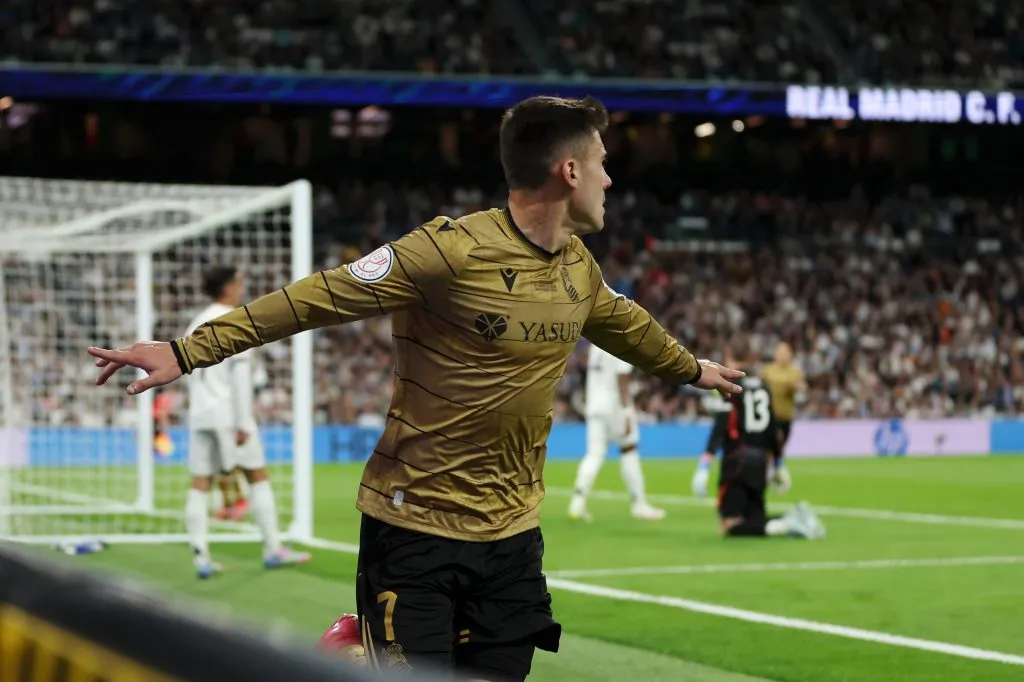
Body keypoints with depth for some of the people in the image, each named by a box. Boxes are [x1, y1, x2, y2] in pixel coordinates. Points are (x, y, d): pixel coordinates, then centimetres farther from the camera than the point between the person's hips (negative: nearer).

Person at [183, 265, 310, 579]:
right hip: (229, 411, -6)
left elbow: (191, 373, 15)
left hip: (199, 412, 6)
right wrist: (243, 422, -15)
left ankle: (200, 555, -4)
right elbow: (240, 373, -14)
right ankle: (272, 549, 6)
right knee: (258, 477, 4)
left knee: (200, 484, 2)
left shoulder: (197, 323, 14)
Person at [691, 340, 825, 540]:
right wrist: (777, 464, 30)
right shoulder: (762, 385, 12)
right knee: (755, 519, 16)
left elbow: (720, 427, -17)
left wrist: (704, 468, -22)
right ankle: (792, 519, -10)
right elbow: (773, 428, 18)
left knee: (732, 526, -5)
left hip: (737, 460, -6)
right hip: (761, 461, 6)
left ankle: (785, 525, -26)